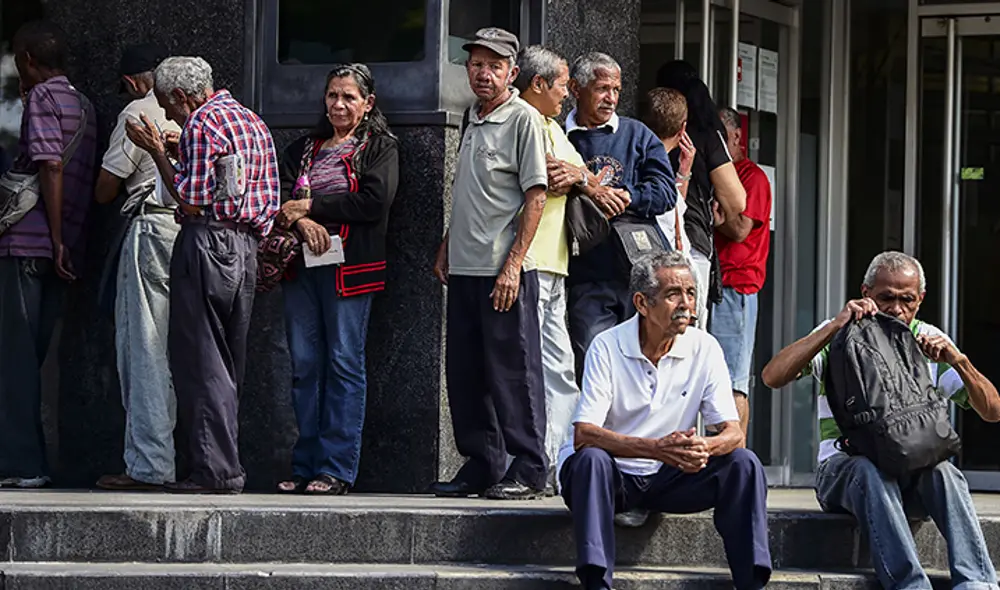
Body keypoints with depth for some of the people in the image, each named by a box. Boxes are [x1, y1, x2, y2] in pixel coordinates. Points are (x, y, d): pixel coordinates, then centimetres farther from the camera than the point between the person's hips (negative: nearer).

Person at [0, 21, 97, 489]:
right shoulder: (83, 105, 18)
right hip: (59, 250, 8)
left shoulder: (42, 97, -6)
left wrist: (57, 241, -16)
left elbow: (51, 167, -16)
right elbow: (89, 181, 17)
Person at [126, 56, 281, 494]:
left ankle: (215, 470, -10)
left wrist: (157, 152, -4)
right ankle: (225, 467, 11)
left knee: (200, 361, -6)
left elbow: (192, 203, -14)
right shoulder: (253, 122, 19)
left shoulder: (201, 122, -9)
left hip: (207, 243, -9)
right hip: (246, 246, 9)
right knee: (228, 364, 11)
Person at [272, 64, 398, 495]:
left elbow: (374, 202, -10)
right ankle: (305, 468, 6)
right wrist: (302, 221, -14)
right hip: (302, 265, 5)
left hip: (349, 268, -5)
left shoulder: (379, 148, 5)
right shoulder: (305, 148, 19)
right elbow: (279, 197, 8)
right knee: (304, 364, 2)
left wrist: (310, 205, -7)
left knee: (344, 363, -6)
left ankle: (336, 471, -6)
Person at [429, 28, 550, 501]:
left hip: (505, 271, -8)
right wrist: (446, 248, 18)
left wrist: (512, 264, -17)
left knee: (513, 372, -5)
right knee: (466, 373, 9)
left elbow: (535, 195, -12)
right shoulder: (473, 119, 16)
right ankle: (482, 466, 15)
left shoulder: (524, 119, -7)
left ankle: (527, 470, 0)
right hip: (464, 268, 8)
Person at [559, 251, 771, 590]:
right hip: (614, 475, -3)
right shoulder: (608, 348, -14)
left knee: (743, 464, -17)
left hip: (670, 476, 3)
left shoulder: (704, 349, -4)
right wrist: (656, 448, -36)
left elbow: (733, 433, -6)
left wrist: (703, 447, -33)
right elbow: (583, 434, -22)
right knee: (591, 458, -35)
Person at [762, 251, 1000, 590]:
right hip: (844, 467, -2)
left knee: (942, 472, -33)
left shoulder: (929, 341, 9)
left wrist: (958, 360, -15)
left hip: (912, 473, 2)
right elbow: (773, 377, -16)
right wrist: (836, 326, -20)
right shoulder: (840, 337, 3)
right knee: (871, 470, -38)